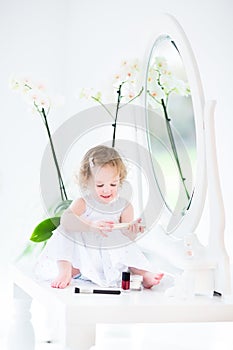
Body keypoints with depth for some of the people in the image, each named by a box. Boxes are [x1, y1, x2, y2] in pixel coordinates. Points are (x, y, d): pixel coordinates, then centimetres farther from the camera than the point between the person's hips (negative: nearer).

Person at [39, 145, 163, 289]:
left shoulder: (125, 206, -2)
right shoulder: (82, 203, -8)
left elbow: (127, 237, -6)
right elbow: (66, 220, -29)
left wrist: (132, 231, -34)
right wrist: (91, 225, -47)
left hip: (112, 255, 1)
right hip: (84, 253, -1)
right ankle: (65, 272, -29)